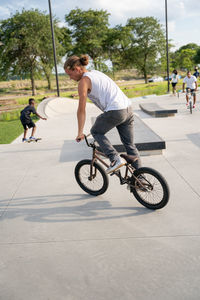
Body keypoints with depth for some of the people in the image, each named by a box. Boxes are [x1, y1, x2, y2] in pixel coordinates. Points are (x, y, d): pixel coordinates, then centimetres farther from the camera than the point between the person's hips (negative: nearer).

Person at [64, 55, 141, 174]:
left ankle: (116, 159, 1)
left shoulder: (84, 81, -4)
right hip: (128, 108, 9)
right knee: (130, 145, 15)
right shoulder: (96, 72, 22)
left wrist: (80, 133, 0)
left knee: (96, 132, 16)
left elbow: (82, 110, -5)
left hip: (115, 111, -8)